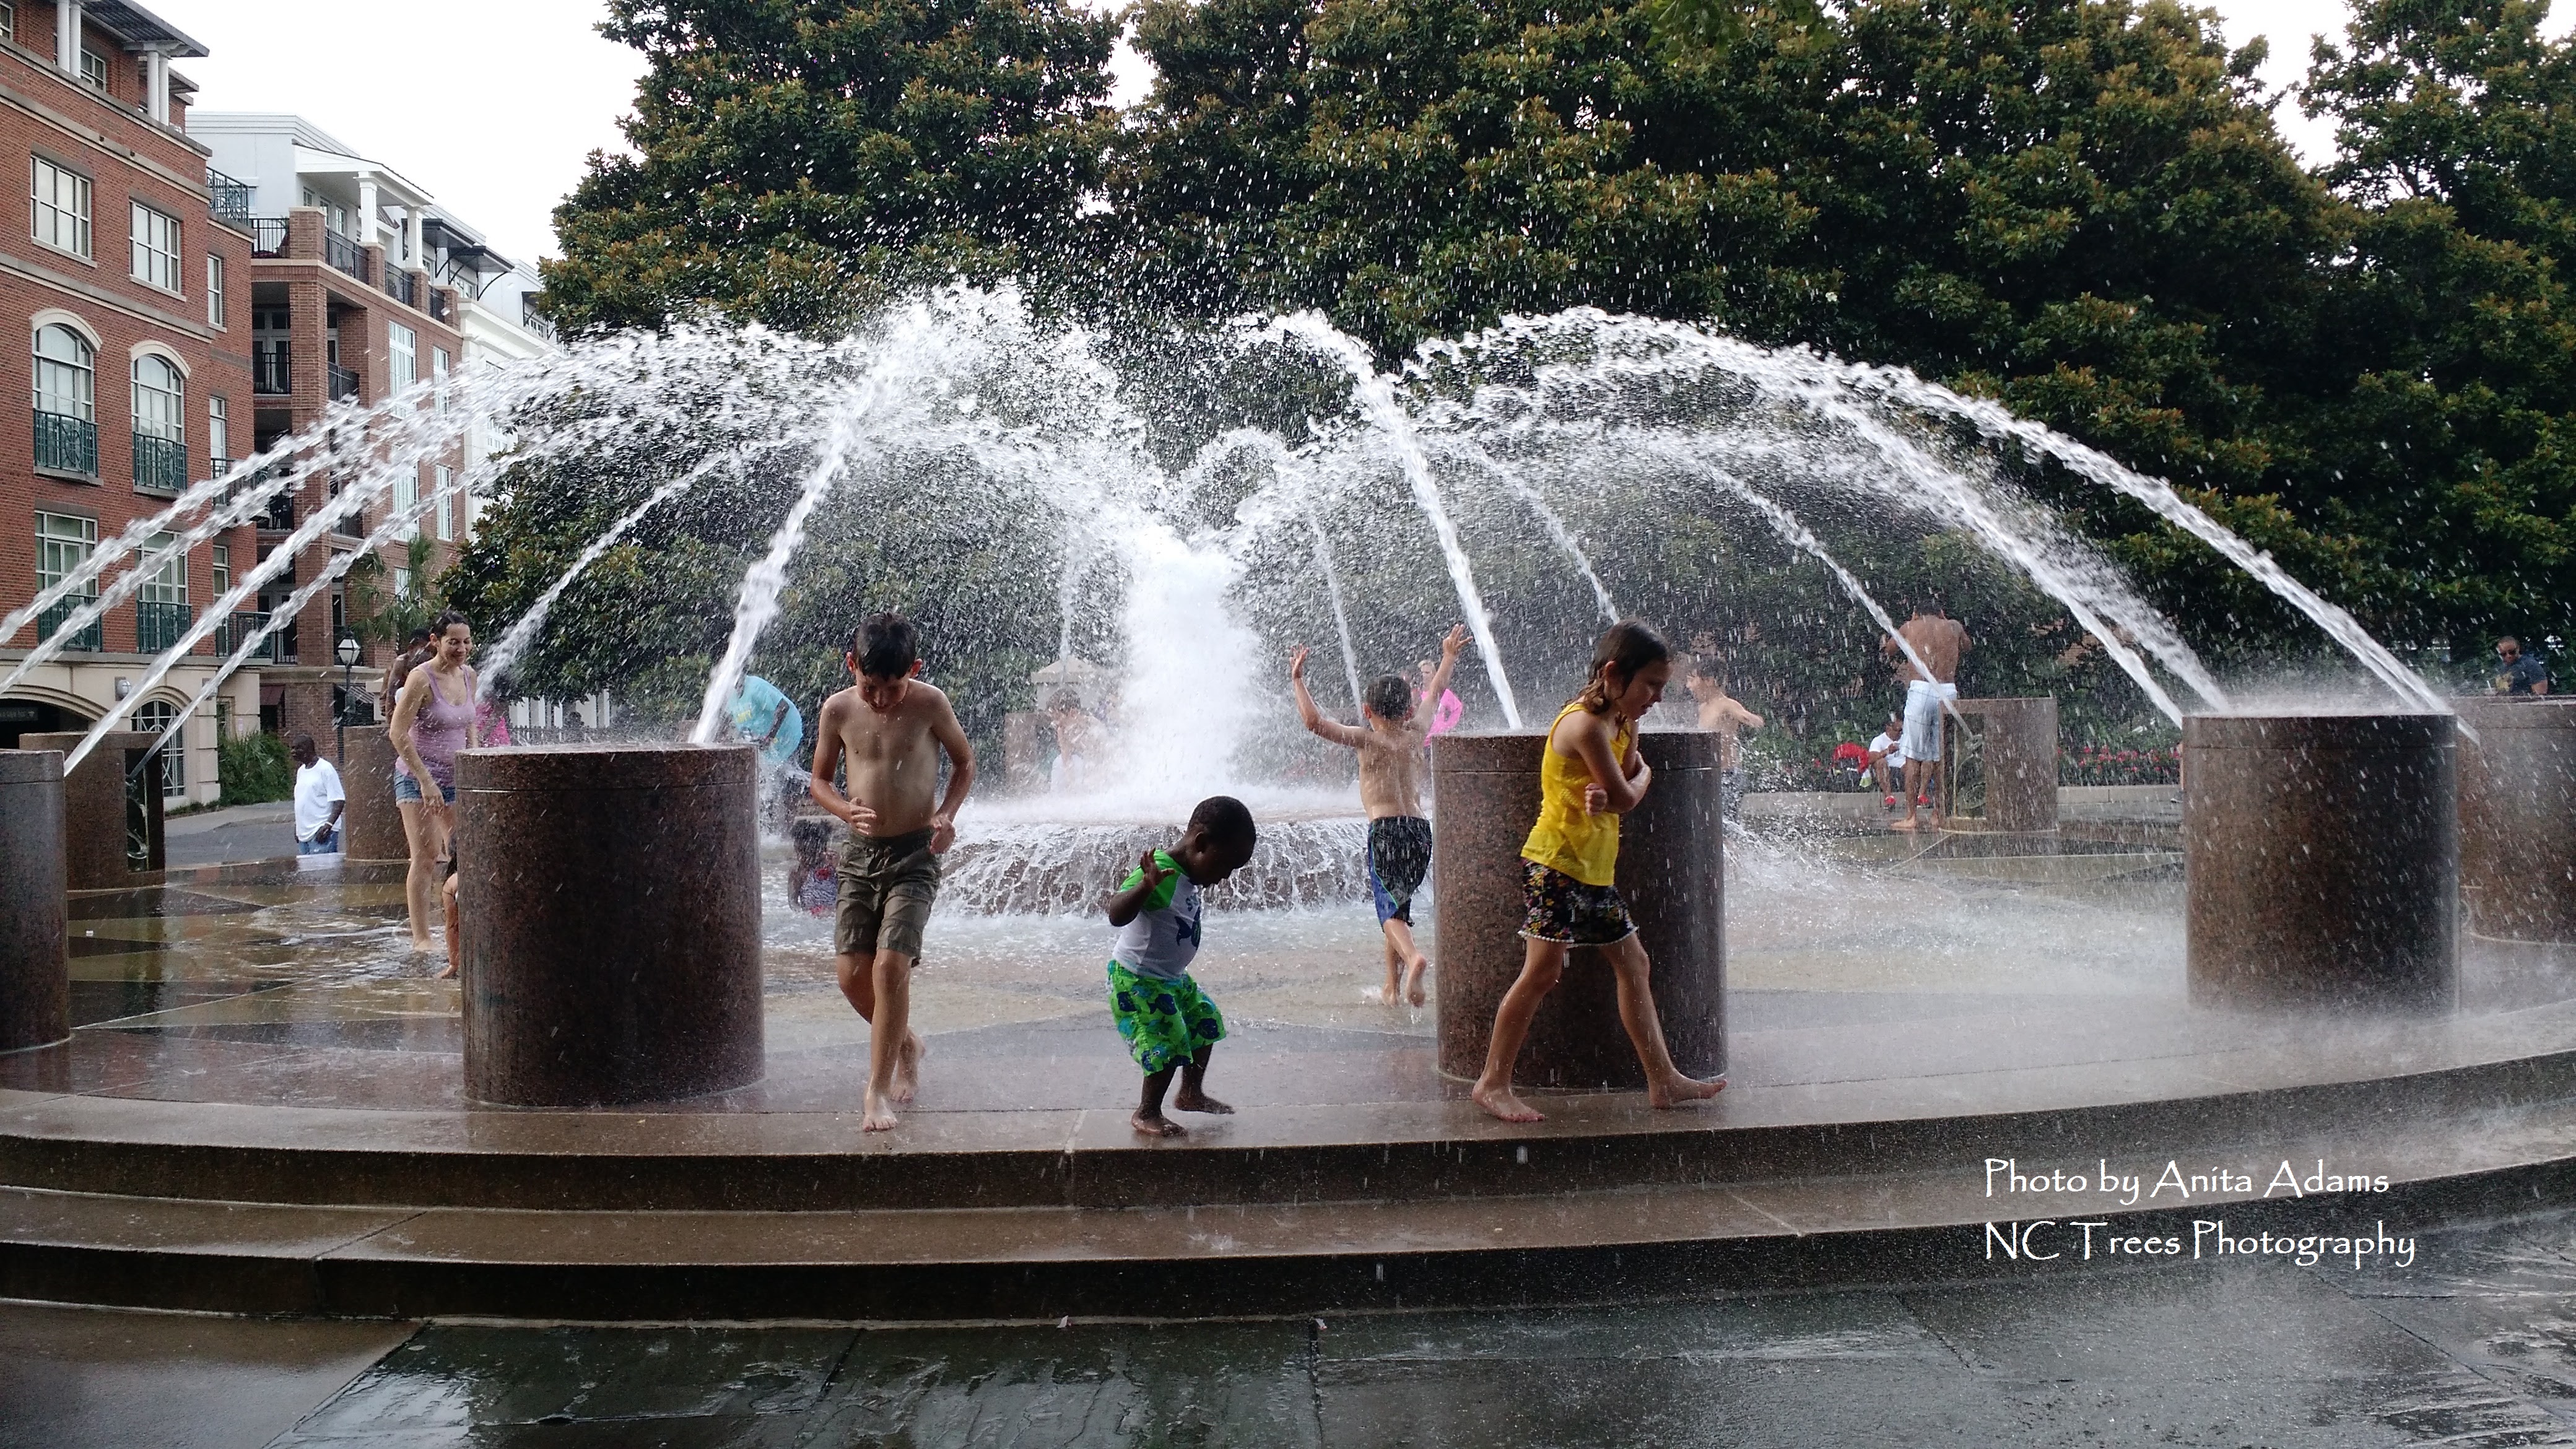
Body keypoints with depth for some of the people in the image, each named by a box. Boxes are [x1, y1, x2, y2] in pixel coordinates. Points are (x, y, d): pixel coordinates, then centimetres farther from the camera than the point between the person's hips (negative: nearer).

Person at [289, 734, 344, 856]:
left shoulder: (325, 769, -9)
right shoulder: (301, 771, 17)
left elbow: (339, 800, -13)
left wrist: (328, 825, -23)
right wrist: (298, 827, 18)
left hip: (321, 832, -8)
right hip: (304, 833, 8)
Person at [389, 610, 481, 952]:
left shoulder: (468, 675, 6)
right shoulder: (421, 678, -14)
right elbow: (398, 734, -16)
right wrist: (426, 781, -18)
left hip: (456, 778, 7)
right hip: (418, 776, -6)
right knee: (426, 856, -8)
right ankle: (421, 938, -4)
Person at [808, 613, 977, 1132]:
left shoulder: (929, 705, -9)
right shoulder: (837, 710, -2)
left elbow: (965, 762, 6)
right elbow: (818, 779, 10)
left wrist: (945, 814, -10)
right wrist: (847, 811, -11)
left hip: (914, 855, -3)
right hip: (860, 853, 4)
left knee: (891, 964, -16)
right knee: (852, 973, 1)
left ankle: (879, 1090, -6)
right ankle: (906, 1045, 30)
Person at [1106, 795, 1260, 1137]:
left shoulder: (1187, 875, 2)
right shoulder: (1161, 873, -29)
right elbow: (1117, 914, -44)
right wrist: (1145, 886, -57)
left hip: (1171, 978, 10)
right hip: (1136, 980, -10)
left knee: (1206, 1021, 20)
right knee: (1168, 1045, -12)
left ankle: (1191, 1094, 38)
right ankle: (1146, 1114, 8)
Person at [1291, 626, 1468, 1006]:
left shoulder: (1367, 739, -3)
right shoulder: (1416, 734, 10)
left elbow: (1314, 721, -14)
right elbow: (1436, 692, 28)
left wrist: (1297, 680, -4)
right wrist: (1449, 656, 43)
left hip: (1385, 828, -5)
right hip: (1420, 828, 5)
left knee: (1389, 907, -11)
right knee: (1399, 903, 18)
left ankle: (1413, 957, -40)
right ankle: (1393, 987, 21)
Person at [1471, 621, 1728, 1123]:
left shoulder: (1623, 724, 11)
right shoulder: (1586, 724, -19)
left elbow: (1618, 797, 6)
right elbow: (1626, 798, -16)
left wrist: (1604, 795, -16)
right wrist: (1641, 778, 5)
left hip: (1596, 869, 10)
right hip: (1555, 862, -10)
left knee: (1632, 963, 11)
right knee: (1543, 970, -9)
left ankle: (1663, 1080, 17)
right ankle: (1493, 1082, -1)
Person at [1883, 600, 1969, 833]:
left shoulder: (1910, 627, 9)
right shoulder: (1953, 626, 13)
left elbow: (1889, 651, 27)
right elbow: (1966, 647, 35)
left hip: (1920, 690, -2)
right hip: (1948, 692, 2)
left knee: (1914, 757, 1)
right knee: (1943, 757, 9)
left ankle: (1911, 817, -1)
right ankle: (1939, 815, 10)